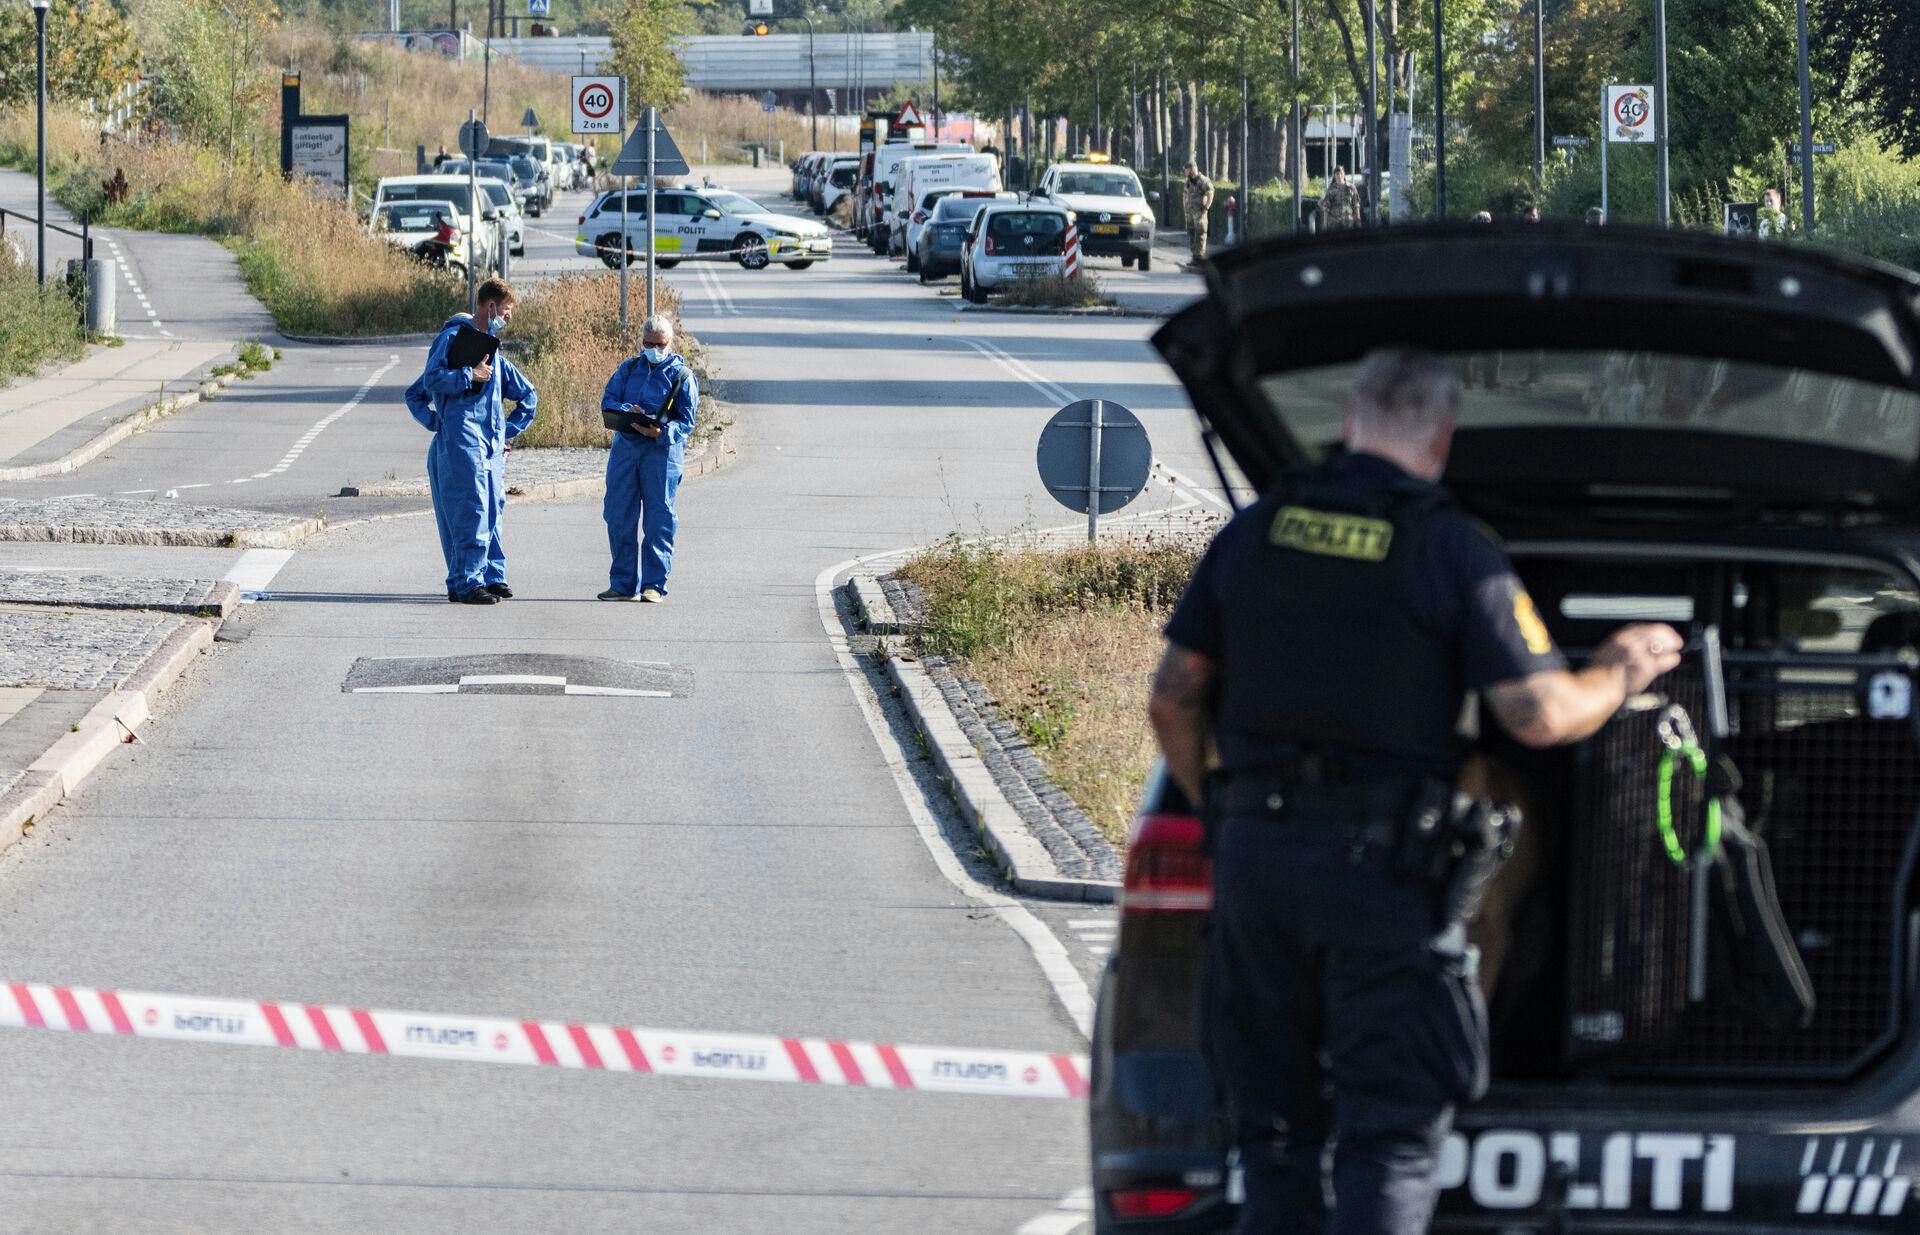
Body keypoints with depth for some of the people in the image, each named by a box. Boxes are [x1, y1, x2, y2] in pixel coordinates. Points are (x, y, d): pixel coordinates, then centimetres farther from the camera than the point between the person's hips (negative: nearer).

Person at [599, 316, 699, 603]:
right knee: (618, 516, 3)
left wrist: (661, 431, -21)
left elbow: (686, 421, -1)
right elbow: (607, 401, 9)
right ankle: (623, 584, 11)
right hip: (625, 447, 4)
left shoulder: (681, 375, 5)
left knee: (659, 519, -6)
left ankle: (654, 585, -3)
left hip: (662, 448, -4)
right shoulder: (628, 369, 16)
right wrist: (627, 410, -14)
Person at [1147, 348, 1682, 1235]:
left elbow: (1173, 700, 10)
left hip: (1254, 853, 4)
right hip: (1383, 862, -4)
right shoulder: (1454, 553, -6)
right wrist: (1619, 674, 8)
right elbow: (1540, 715, -11)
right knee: (1391, 1138, -2)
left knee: (1275, 1132, 13)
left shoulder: (1253, 534, 8)